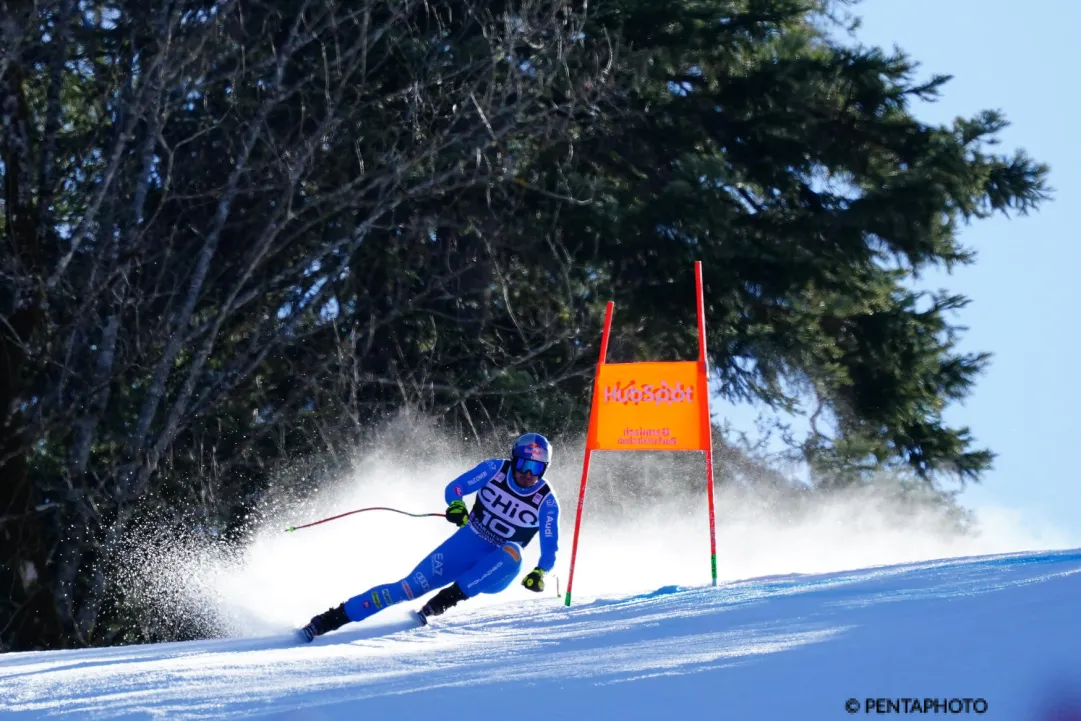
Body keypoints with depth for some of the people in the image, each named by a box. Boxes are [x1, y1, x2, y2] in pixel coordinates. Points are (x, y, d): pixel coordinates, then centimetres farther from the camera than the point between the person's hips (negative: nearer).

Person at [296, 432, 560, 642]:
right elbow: (455, 487, -4)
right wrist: (457, 504, -27)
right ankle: (332, 618, -13)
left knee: (512, 553, -36)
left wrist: (540, 573, -30)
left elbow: (550, 548, -10)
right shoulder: (496, 469, -7)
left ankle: (441, 603, -33)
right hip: (464, 546, 1)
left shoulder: (546, 502, -11)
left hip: (495, 572, -1)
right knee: (413, 586, -17)